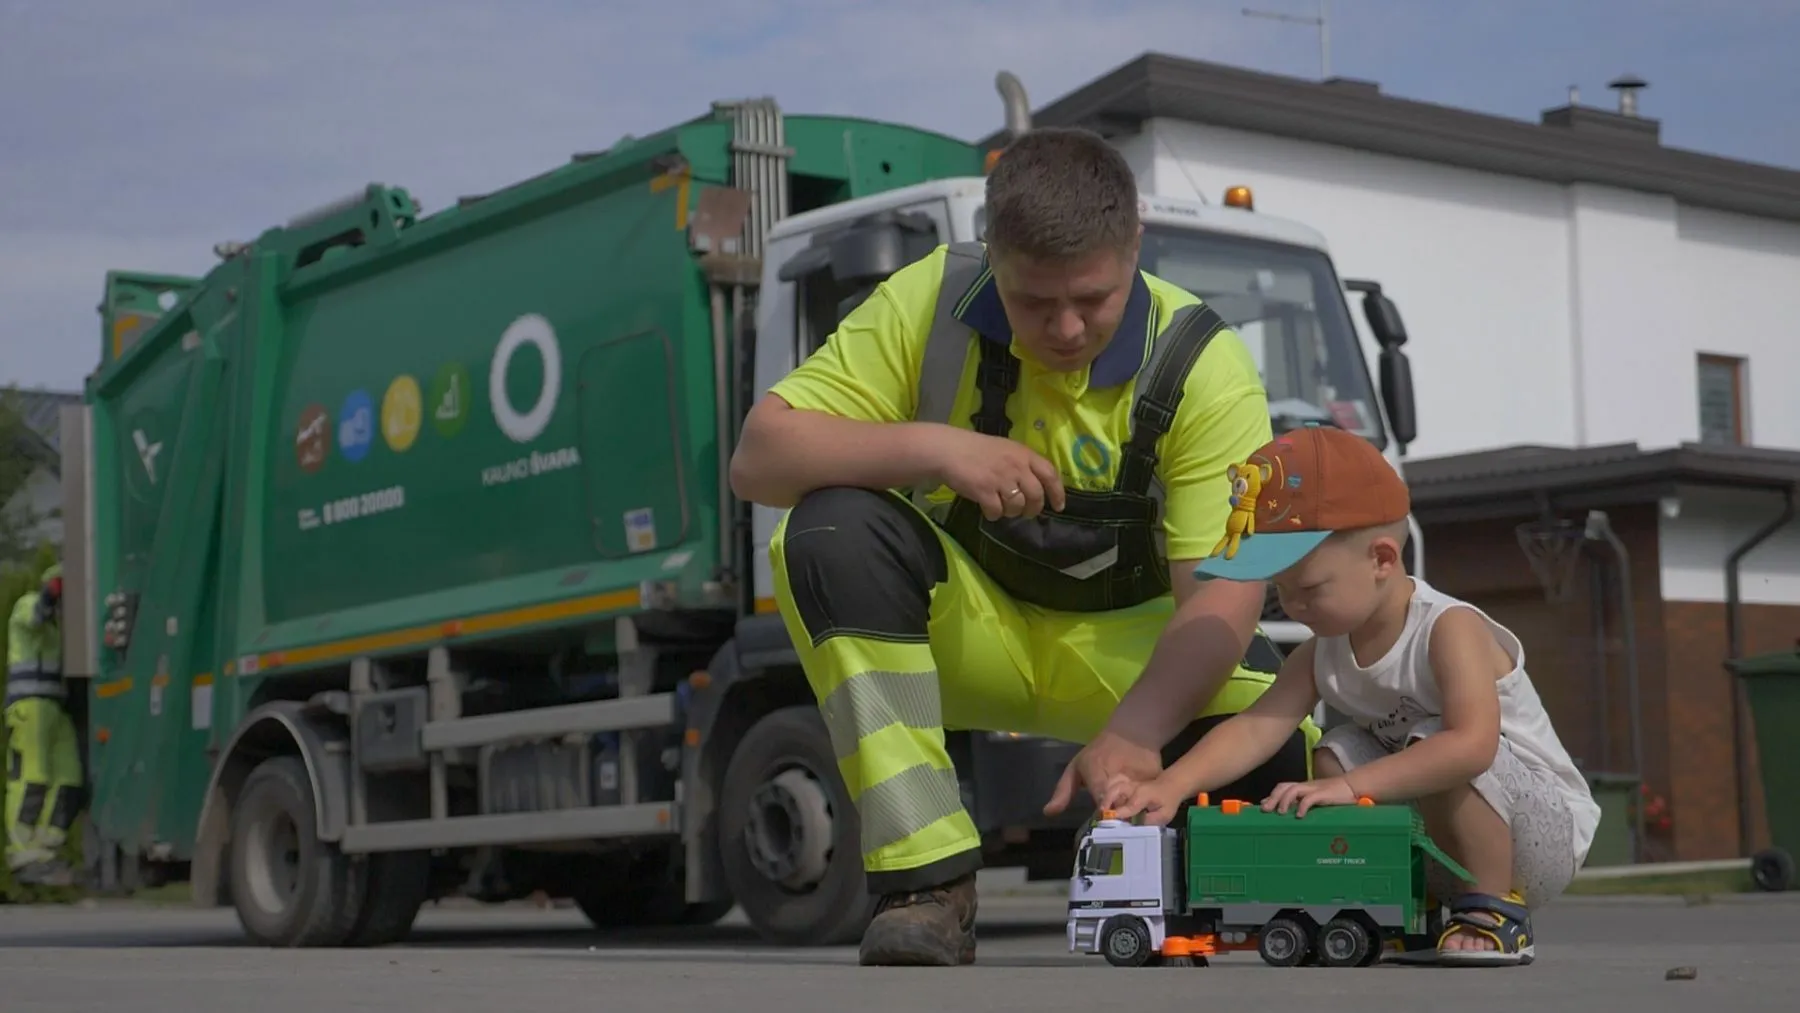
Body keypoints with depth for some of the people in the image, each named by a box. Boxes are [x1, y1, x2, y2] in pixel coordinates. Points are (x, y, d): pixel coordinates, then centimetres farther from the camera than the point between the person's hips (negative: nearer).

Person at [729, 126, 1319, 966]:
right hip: (965, 624, 1)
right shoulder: (929, 302, -15)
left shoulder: (1202, 366, -18)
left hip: (1131, 638, -1)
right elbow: (758, 458, -19)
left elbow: (1224, 592, -25)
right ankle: (930, 881, -30)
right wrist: (932, 448, -34)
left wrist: (1134, 732, -42)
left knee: (1280, 752, -31)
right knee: (830, 527, -30)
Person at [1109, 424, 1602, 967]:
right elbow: (1255, 727, -16)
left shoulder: (1450, 629, -25)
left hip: (1550, 830, -7)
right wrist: (1170, 785, -33)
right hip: (1439, 841, 7)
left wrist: (1351, 786, -47)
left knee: (1433, 745, -31)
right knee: (1336, 753, -11)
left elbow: (1473, 744, -41)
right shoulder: (1322, 655, -2)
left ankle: (1498, 912, -16)